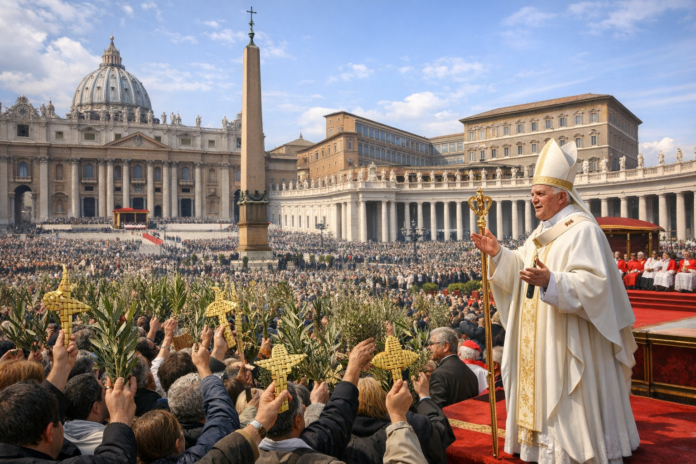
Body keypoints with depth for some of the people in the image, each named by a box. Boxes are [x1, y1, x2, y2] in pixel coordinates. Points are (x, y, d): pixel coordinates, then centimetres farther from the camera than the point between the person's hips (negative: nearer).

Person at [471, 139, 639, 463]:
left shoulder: (583, 231, -15)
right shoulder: (542, 234, 13)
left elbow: (593, 283, -25)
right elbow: (522, 272, 16)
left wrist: (551, 281, -38)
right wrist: (498, 254, 2)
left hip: (570, 344, -9)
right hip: (540, 345, 9)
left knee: (570, 411, 1)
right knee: (543, 402, 15)